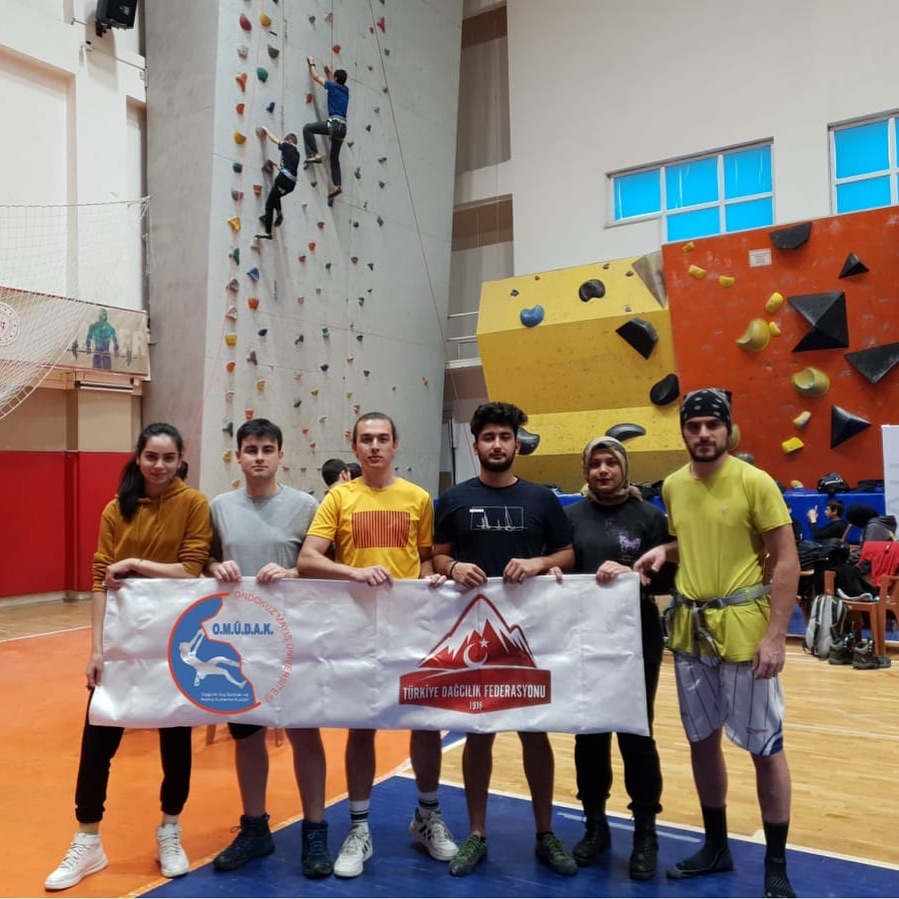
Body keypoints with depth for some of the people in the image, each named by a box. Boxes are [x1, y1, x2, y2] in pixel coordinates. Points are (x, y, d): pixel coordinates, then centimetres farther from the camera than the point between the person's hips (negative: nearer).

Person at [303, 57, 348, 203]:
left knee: (307, 128, -5)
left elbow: (316, 77, 11)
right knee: (335, 158, 9)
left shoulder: (334, 86, 2)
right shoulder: (345, 90, 21)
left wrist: (312, 63, 26)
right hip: (342, 127, 8)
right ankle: (337, 185, -2)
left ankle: (314, 155, -16)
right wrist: (329, 72, 54)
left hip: (334, 124, -8)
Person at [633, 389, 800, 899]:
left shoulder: (755, 482, -11)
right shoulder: (672, 486, 5)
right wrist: (663, 551, -2)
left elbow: (787, 561, -11)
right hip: (690, 628, 6)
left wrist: (775, 635, -17)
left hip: (744, 630, -5)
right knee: (703, 740, 15)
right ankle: (716, 847, 34)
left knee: (766, 747, 5)